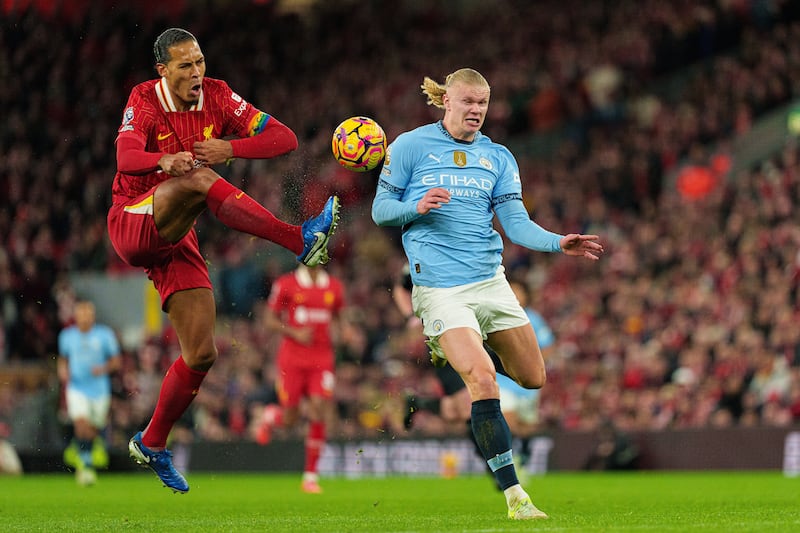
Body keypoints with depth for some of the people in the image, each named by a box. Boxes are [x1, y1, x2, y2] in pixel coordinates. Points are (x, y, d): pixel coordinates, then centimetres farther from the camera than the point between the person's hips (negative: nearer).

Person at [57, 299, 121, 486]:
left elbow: (116, 361, 2)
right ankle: (85, 464, -14)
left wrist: (104, 368, -17)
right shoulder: (67, 336, 3)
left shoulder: (105, 335, -3)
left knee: (96, 429, 7)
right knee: (81, 423, -22)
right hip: (76, 388, -1)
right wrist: (63, 371, -1)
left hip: (99, 388, 1)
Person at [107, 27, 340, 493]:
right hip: (133, 224, -5)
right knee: (197, 178, -34)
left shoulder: (217, 96, 2)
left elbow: (285, 139, -2)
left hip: (178, 240, 5)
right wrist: (165, 161, -49)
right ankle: (302, 240, -44)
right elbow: (126, 159, -27)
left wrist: (230, 148, -19)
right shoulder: (144, 100, -9)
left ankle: (152, 445, 16)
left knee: (202, 354, -2)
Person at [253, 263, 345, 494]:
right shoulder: (286, 284, -3)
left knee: (319, 415, -11)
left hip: (322, 359, 2)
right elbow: (269, 321, 1)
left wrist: (336, 331, 0)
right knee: (289, 419, -1)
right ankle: (270, 416, 38)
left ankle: (311, 476, -2)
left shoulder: (334, 287, 8)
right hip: (292, 359, -2)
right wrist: (294, 333, -14)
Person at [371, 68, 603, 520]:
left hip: (490, 279, 5)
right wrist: (418, 207, -16)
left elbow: (516, 223, 6)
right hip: (440, 287, -5)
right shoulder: (410, 146, 2)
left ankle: (459, 350, 37)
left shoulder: (498, 157, 13)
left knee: (533, 378, 10)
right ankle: (514, 494, -16)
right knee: (483, 381, -19)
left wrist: (559, 243, -12)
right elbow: (380, 210, 4)